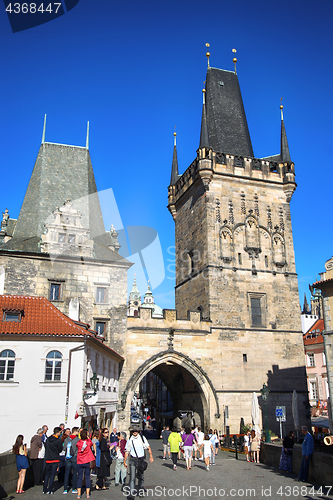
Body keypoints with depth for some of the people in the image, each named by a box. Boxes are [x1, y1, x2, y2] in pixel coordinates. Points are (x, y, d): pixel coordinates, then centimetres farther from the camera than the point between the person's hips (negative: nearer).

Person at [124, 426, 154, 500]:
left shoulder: (142, 438, -3)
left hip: (141, 459, 1)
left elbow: (148, 447, 4)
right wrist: (124, 461, 8)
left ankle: (140, 491, 33)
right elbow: (127, 452, 6)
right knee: (132, 477, -10)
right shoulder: (130, 440, -2)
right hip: (133, 459, -1)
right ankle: (131, 494, -6)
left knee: (140, 476, 14)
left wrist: (151, 456, -3)